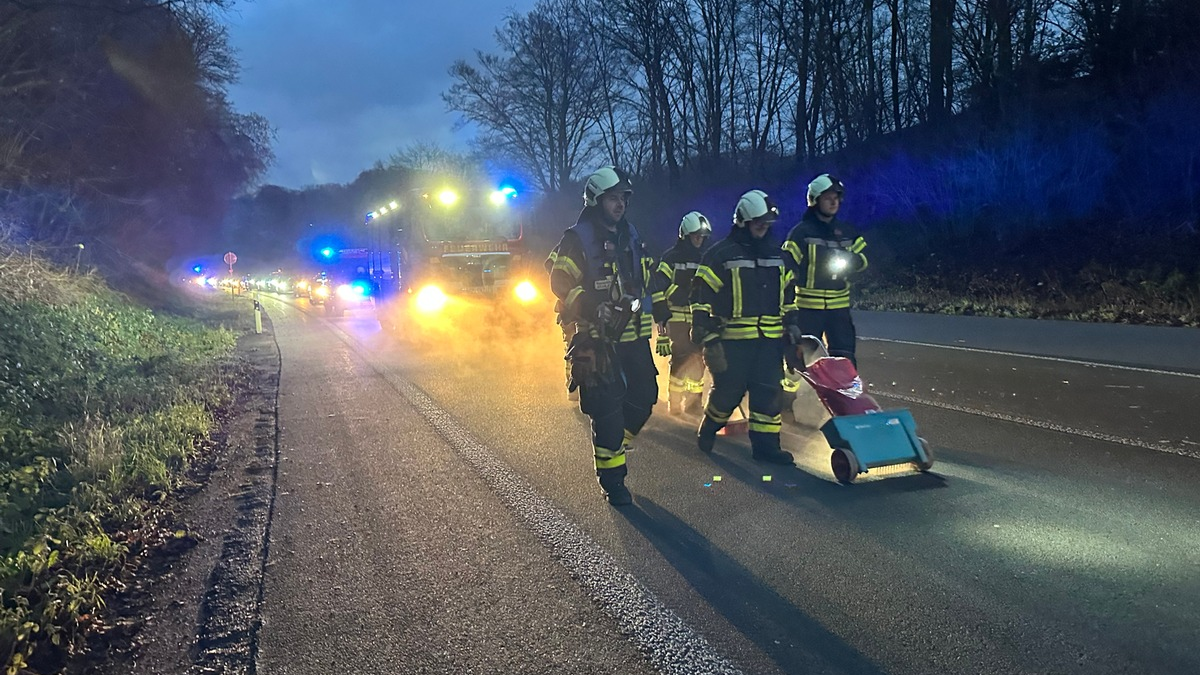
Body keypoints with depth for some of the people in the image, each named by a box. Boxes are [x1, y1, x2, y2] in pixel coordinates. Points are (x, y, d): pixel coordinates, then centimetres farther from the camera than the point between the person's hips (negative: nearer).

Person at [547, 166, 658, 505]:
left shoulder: (631, 236, 15)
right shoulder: (576, 239, -6)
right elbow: (561, 283, -12)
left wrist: (649, 315, 18)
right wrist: (591, 306, -24)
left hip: (634, 337, 7)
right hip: (597, 339, -7)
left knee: (643, 398, 8)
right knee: (607, 408, -5)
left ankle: (612, 447, 32)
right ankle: (612, 477, 7)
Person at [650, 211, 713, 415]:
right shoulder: (671, 258, -2)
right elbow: (657, 286, -6)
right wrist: (661, 314, -11)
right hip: (677, 316, -5)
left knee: (696, 358, 6)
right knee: (682, 358, -9)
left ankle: (693, 402, 17)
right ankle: (674, 403, 1)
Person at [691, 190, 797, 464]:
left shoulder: (777, 254, 13)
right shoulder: (721, 254, -5)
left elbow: (788, 295, 22)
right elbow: (702, 299, -8)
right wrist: (709, 339, -12)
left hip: (770, 339, 5)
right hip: (732, 340, -5)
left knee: (769, 392, 2)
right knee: (728, 391, 2)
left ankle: (765, 444, 11)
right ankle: (708, 430, 27)